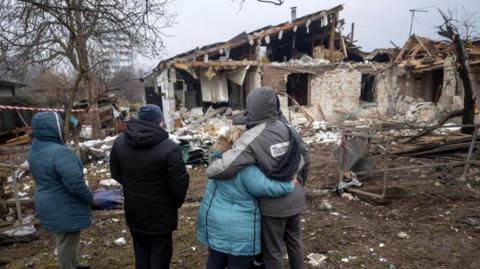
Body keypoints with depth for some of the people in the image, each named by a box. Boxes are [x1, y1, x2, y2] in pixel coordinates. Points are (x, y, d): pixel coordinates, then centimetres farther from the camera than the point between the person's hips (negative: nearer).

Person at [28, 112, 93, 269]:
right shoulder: (59, 152, -29)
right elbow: (75, 183, -29)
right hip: (64, 209, -9)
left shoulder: (35, 149, 1)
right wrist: (90, 198, -13)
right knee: (67, 242, 9)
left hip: (50, 205, 9)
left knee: (63, 240, 25)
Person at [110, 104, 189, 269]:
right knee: (159, 255, 13)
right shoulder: (169, 148, -25)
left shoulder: (119, 142, -5)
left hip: (133, 211, 6)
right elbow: (179, 184, -20)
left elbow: (115, 174, 6)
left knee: (141, 252, 23)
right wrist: (176, 203, 0)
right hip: (160, 214, -5)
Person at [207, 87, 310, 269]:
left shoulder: (253, 137, -22)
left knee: (273, 250, 13)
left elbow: (223, 168, -31)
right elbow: (305, 160, 8)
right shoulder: (289, 129, -3)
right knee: (294, 241, 26)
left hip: (273, 204, -6)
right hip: (296, 199, 6)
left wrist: (210, 170, -8)